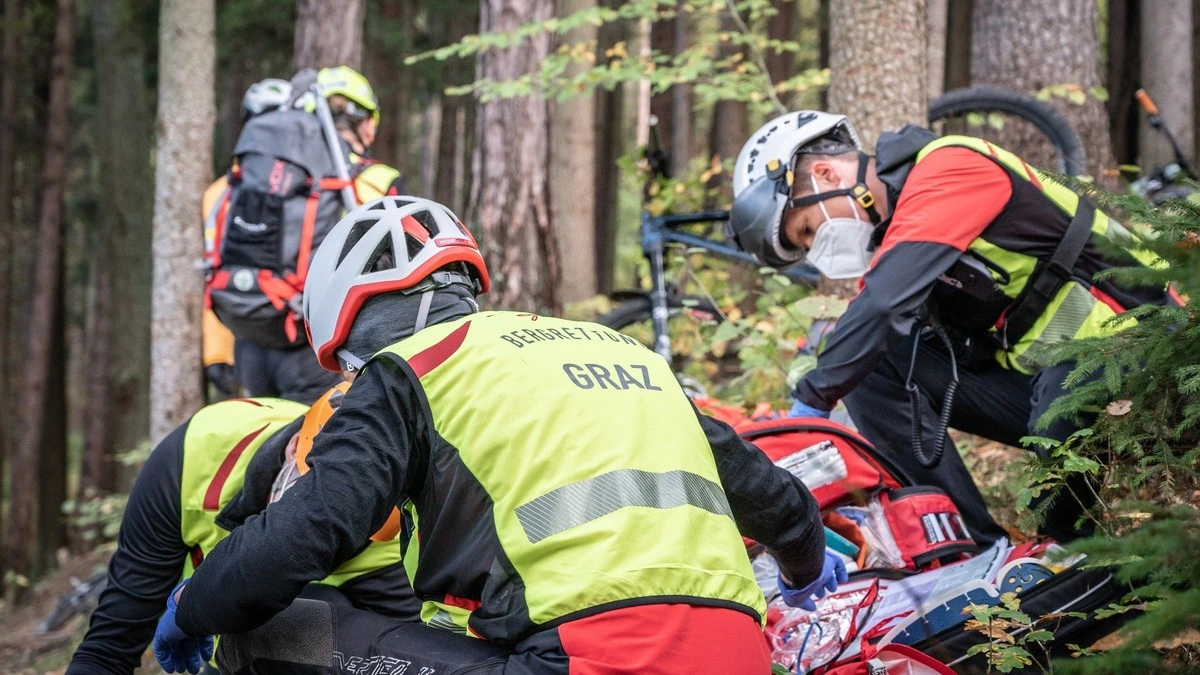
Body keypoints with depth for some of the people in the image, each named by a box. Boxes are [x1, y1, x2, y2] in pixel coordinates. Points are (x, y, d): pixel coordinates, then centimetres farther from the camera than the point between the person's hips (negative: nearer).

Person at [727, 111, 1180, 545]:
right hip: (1032, 371, 8)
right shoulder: (888, 235, 9)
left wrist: (811, 403, -30)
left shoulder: (948, 170, -17)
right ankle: (974, 547, -8)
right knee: (870, 364, -5)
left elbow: (884, 303, -29)